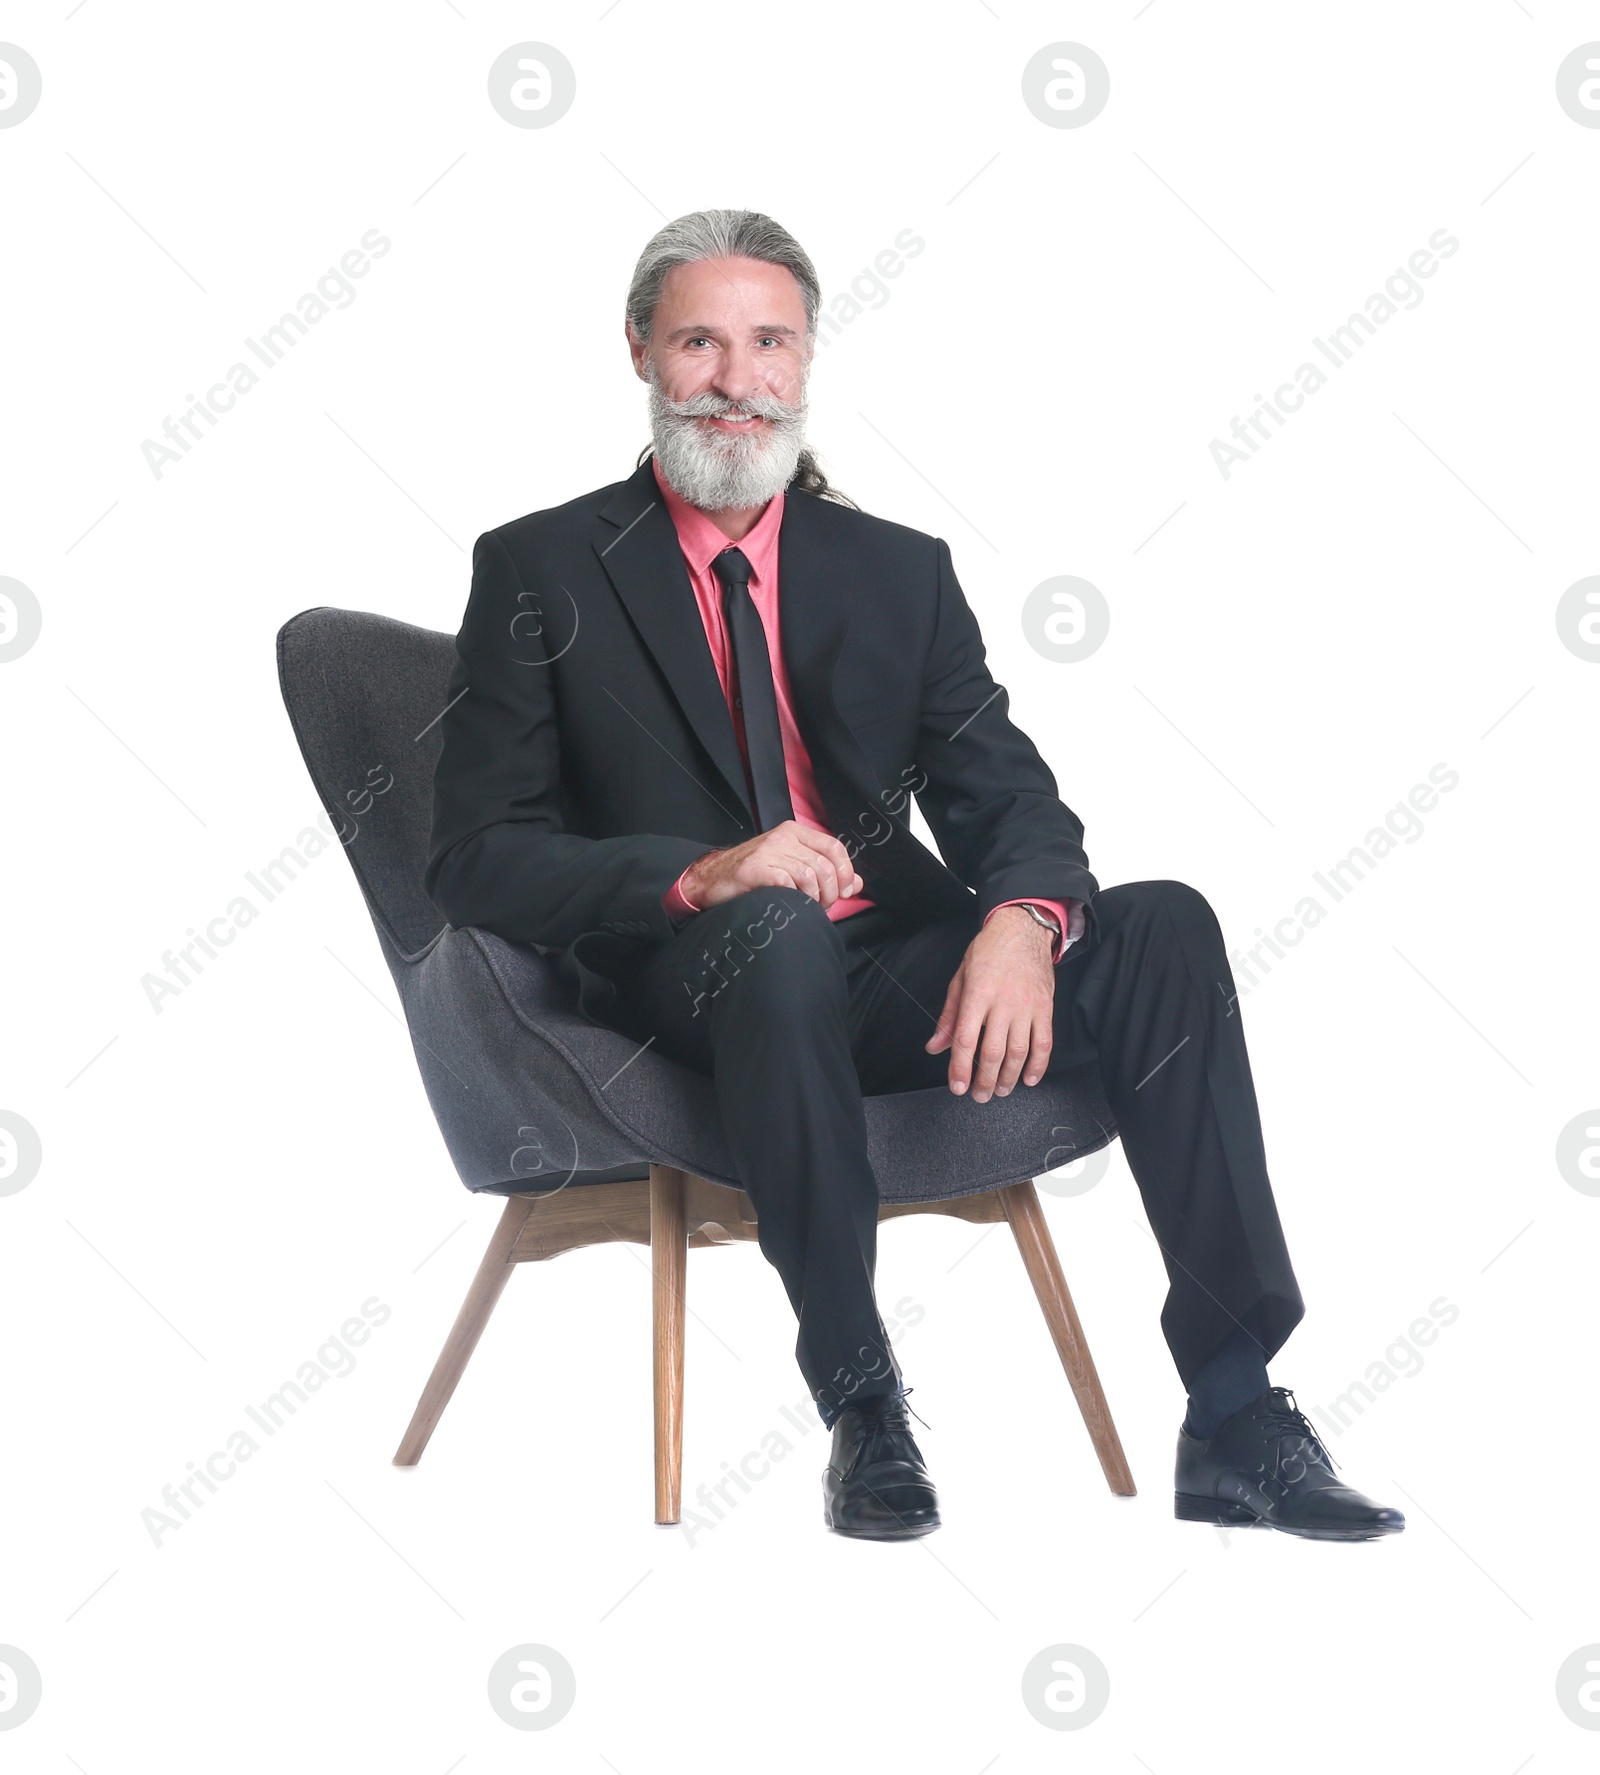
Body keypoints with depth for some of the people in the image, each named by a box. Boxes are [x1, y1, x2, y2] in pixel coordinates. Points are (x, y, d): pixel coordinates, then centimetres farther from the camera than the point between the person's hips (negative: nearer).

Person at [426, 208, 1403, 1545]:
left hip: (893, 978, 4)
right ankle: (860, 1403, -25)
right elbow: (477, 861, -5)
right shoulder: (540, 572, 3)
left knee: (1163, 925, -21)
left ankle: (1235, 1424, -22)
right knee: (774, 932, -38)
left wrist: (1022, 919, -22)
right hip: (692, 989, -3)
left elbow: (1008, 796, 4)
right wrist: (700, 876, -23)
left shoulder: (902, 571, 14)